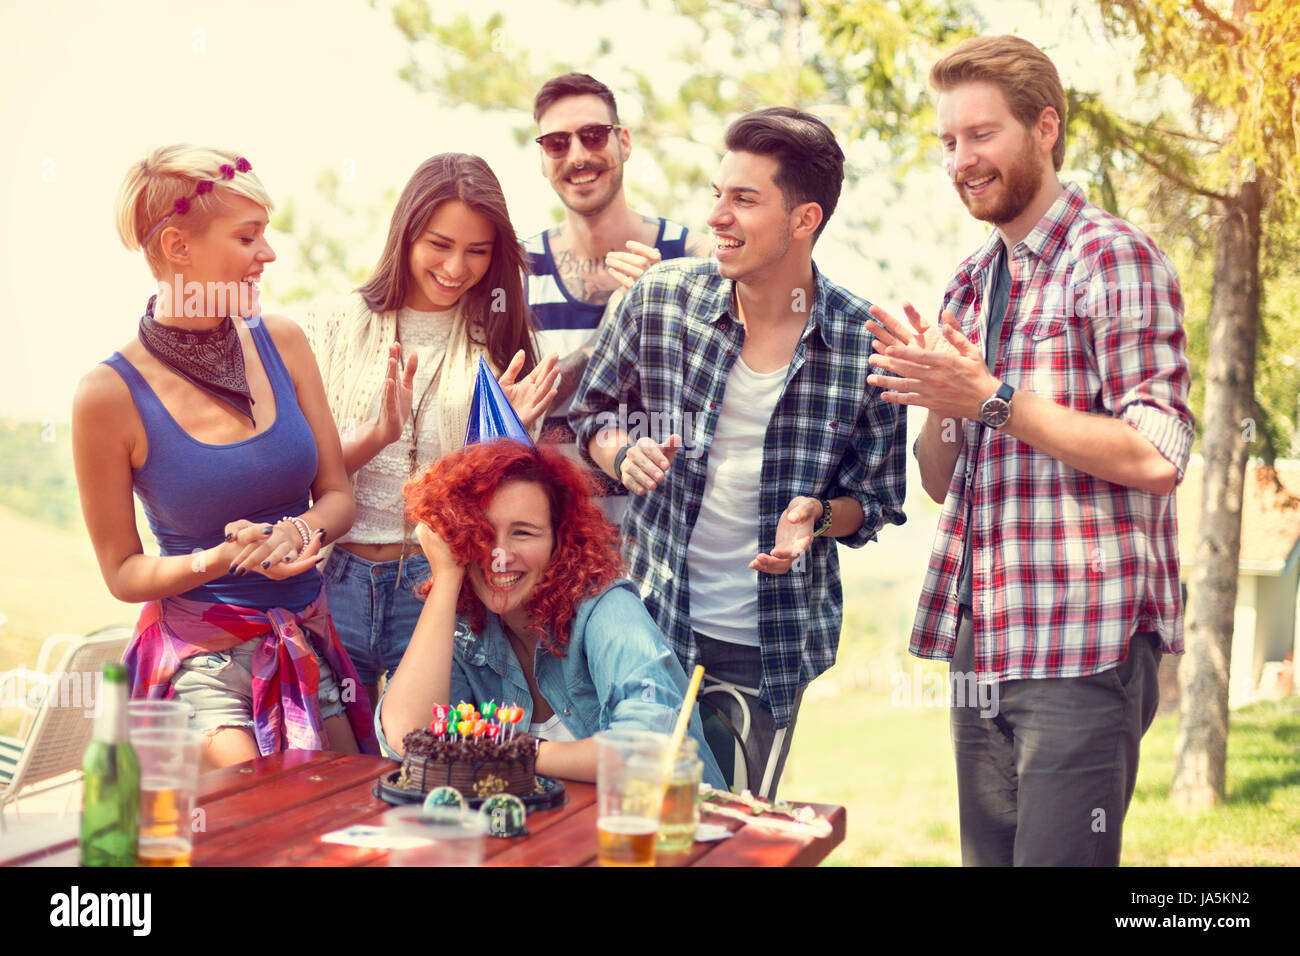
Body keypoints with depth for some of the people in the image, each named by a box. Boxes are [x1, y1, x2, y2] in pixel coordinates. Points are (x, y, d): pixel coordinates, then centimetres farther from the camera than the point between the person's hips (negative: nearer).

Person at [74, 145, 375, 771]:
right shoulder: (111, 395, -12)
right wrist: (220, 560, -21)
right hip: (202, 653, -4)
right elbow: (121, 572, -3)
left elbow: (337, 496, 8)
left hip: (309, 642, 5)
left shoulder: (281, 343, 1)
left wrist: (300, 530, -15)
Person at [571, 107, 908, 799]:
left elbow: (878, 497, 1)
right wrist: (623, 453, -11)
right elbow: (591, 411, 9)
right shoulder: (660, 299, -6)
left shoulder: (866, 346, -9)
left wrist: (817, 517, -19)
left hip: (773, 643, 0)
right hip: (652, 618, 0)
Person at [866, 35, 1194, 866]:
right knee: (989, 855, 12)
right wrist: (934, 393, -3)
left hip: (1083, 646, -7)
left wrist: (991, 398, -18)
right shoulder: (972, 285, 16)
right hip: (983, 641, 7)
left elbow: (1158, 455, -16)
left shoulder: (1114, 260, -7)